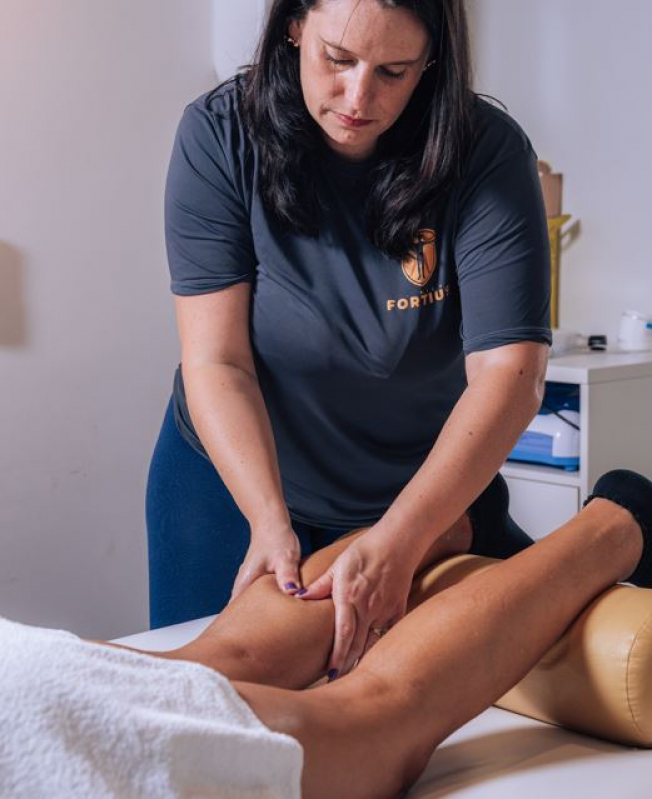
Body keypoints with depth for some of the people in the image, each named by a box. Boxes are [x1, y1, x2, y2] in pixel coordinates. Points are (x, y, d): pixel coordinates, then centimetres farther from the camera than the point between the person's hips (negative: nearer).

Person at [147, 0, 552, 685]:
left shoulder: (489, 153, -21)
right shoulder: (219, 134, -19)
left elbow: (508, 376, -29)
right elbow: (216, 360, -21)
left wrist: (395, 546, -40)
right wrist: (271, 524, -34)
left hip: (428, 496, 0)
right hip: (236, 477, 1)